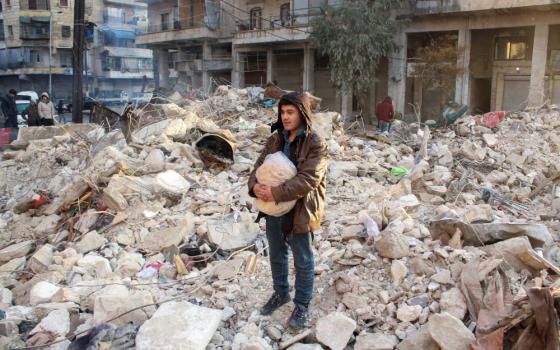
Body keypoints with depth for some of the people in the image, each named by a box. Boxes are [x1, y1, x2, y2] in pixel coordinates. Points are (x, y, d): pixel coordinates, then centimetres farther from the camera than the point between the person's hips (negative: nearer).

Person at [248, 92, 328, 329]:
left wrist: (276, 193, -30)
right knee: (277, 255, 23)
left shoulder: (316, 144, -15)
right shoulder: (275, 139, 4)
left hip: (300, 211, -6)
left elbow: (308, 179, -25)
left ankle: (302, 306, 29)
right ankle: (280, 293, 46)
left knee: (303, 261, 10)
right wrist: (255, 186, -18)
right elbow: (260, 165, 5)